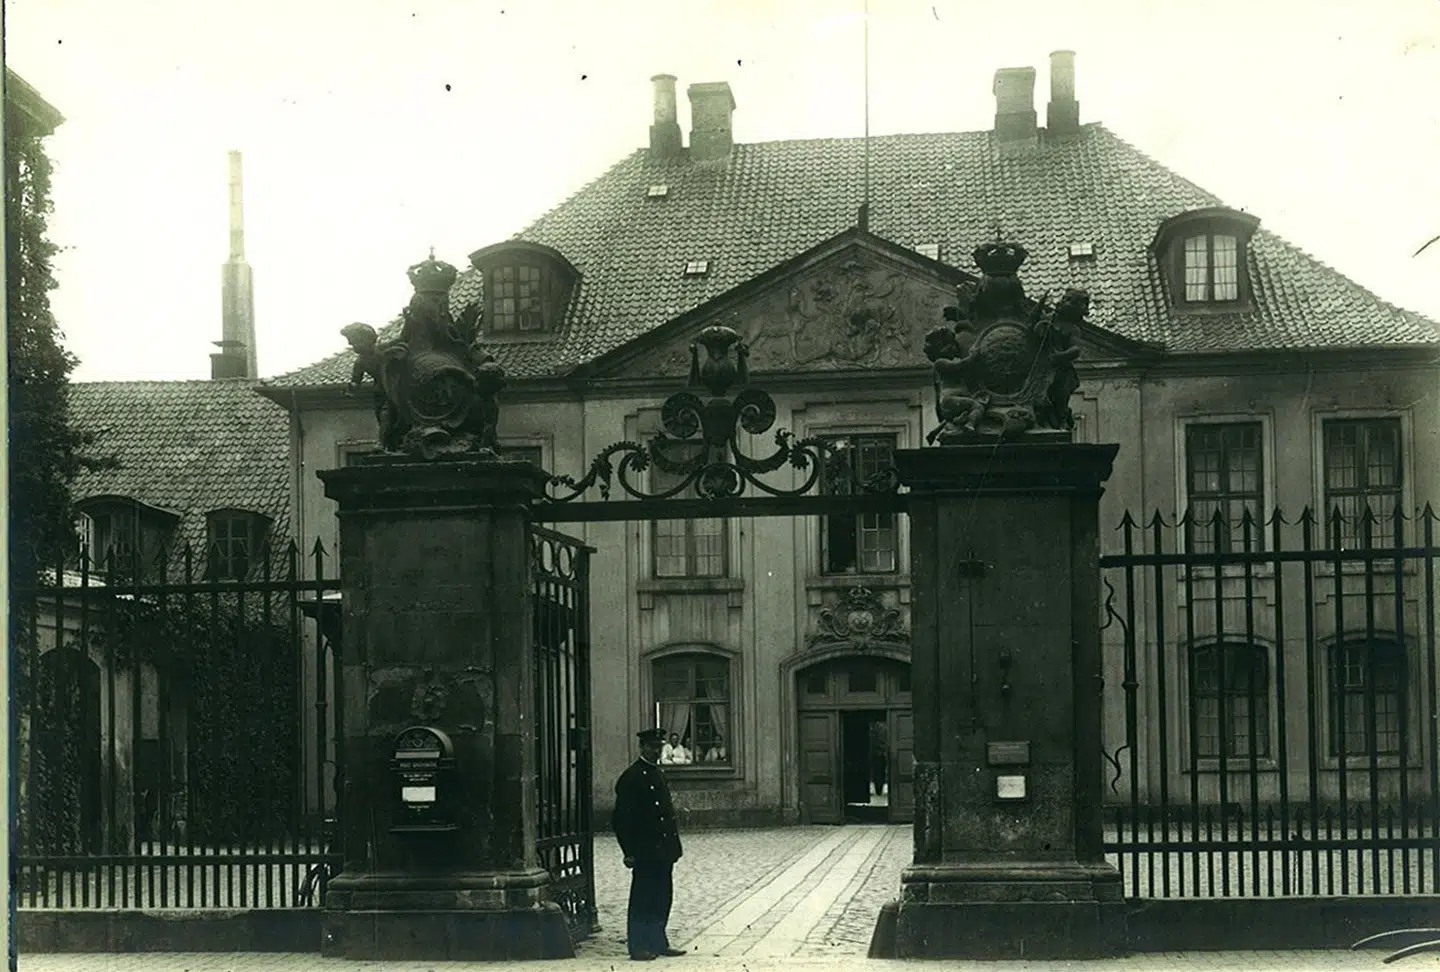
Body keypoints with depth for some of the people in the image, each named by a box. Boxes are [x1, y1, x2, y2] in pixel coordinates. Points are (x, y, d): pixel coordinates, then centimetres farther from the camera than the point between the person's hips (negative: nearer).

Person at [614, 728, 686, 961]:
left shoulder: (658, 774, 16)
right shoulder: (631, 777, -10)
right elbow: (623, 818, -13)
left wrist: (674, 844, 15)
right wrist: (629, 852, -17)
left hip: (663, 852, 8)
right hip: (645, 852, -8)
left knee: (662, 898, 11)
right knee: (642, 899, -3)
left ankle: (658, 943, 19)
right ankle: (638, 946, 2)